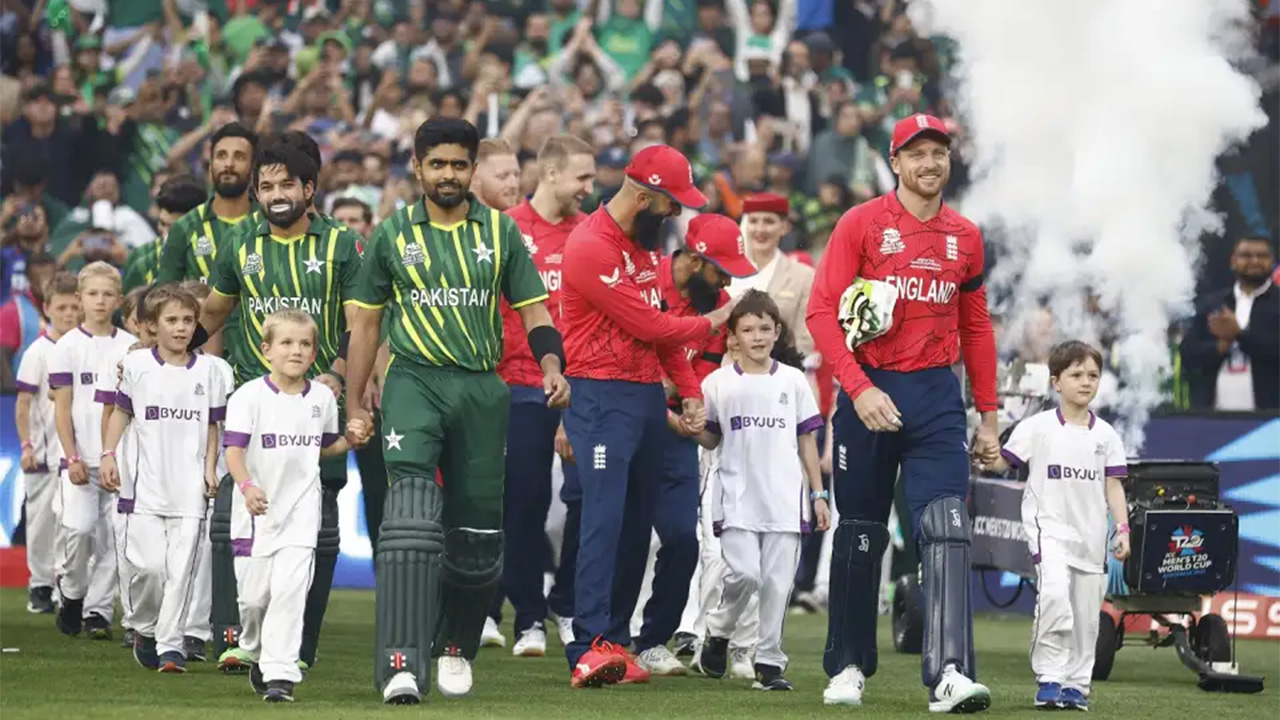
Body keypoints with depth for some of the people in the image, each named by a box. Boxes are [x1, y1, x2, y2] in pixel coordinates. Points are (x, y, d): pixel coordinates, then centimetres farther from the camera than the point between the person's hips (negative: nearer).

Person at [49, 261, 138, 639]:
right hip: (82, 458, -2)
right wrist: (72, 457, -8)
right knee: (81, 527, -14)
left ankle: (98, 609, 8)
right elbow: (62, 406, 0)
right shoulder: (68, 346, 2)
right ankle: (71, 590, 11)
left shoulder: (131, 347, 8)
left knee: (111, 535, 0)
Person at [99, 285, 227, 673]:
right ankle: (144, 628, 17)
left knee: (181, 567, -4)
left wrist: (210, 468, 2)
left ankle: (171, 644, 2)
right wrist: (108, 455, 1)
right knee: (149, 565, -8)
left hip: (190, 485, 1)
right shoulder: (137, 364, 3)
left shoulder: (207, 370, 7)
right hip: (147, 481, -1)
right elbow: (121, 413, 12)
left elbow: (212, 427, 13)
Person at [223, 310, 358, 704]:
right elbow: (234, 450, -13)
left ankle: (280, 674, -13)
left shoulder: (322, 399, 7)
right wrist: (247, 486, -30)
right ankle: (255, 654, 35)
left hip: (301, 511, 1)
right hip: (258, 510, -1)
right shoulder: (250, 396, -7)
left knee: (289, 589, -12)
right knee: (254, 594, 7)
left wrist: (349, 440, 1)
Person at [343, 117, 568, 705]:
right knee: (411, 515, -20)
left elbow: (533, 311, 11)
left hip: (481, 389, 2)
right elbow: (365, 323, 12)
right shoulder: (392, 235, 7)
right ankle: (402, 662, -28)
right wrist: (353, 407, 9)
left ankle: (456, 648, 29)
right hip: (414, 381, -2)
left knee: (476, 531, 7)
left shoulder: (500, 232, 8)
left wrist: (552, 366, -8)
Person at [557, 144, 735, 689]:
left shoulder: (643, 243, 14)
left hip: (649, 394, 9)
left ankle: (616, 642, 12)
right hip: (602, 396, -9)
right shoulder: (591, 248, -16)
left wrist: (690, 390, 11)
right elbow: (648, 326, -15)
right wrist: (712, 322, 0)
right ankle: (589, 649, -21)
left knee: (637, 523, 8)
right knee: (605, 516, -17)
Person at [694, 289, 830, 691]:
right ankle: (717, 632, 13)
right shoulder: (718, 383, 5)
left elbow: (807, 441, 11)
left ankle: (769, 662, 7)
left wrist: (818, 494, 8)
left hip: (785, 499, 2)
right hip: (737, 498, -1)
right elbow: (710, 440, 14)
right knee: (744, 574, -14)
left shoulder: (793, 381, 8)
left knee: (777, 582, -1)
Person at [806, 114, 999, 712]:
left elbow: (976, 329, 17)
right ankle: (848, 667, 23)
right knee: (860, 534, 8)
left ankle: (950, 674, -21)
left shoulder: (964, 237, 10)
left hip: (936, 396, 2)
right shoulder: (861, 224, -2)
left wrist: (988, 417, 14)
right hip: (868, 390, -2)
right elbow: (822, 311, -8)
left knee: (946, 530, -13)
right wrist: (859, 388, -18)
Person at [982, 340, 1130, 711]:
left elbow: (1113, 486, 9)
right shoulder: (1037, 427, -2)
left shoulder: (1105, 435, 7)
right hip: (1049, 527, -4)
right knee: (1054, 593, -24)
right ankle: (1050, 677, -15)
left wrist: (1122, 528, 0)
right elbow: (1000, 462, -3)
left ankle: (1076, 683, 19)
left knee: (1087, 614, 6)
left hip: (1091, 534, 4)